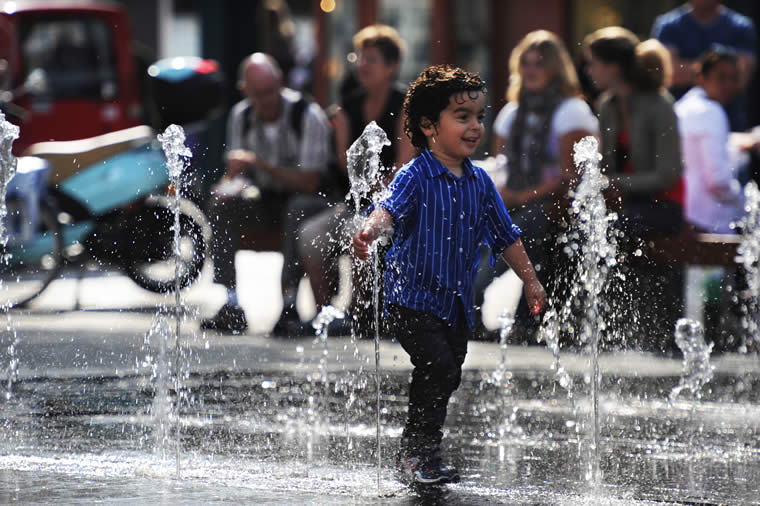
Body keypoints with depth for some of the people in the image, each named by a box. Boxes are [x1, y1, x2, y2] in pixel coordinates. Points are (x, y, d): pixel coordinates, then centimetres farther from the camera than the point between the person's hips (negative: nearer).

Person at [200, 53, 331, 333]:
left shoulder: (309, 115, -16)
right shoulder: (241, 115, 0)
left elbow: (309, 182, -20)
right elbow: (235, 170, 4)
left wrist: (262, 165, -29)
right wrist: (231, 182, -22)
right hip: (265, 201, 5)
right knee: (220, 202, -23)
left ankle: (288, 299, -36)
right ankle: (231, 303, -26)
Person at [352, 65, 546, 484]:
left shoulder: (479, 182, 7)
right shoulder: (415, 177, -13)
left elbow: (505, 236, 18)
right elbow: (390, 209, -32)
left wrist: (530, 280, 22)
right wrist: (369, 232, -54)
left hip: (457, 301, 7)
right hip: (413, 296, -7)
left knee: (447, 378, 10)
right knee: (437, 366, -20)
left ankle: (412, 457, 25)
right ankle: (420, 454, -9)